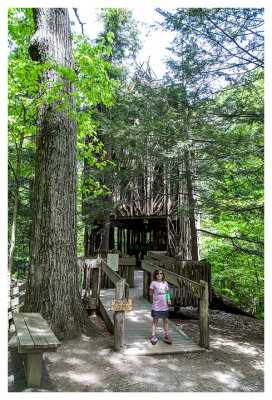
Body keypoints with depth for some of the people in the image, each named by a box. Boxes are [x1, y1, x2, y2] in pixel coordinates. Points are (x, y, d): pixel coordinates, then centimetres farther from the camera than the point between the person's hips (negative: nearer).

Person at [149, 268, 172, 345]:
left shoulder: (165, 283, 5)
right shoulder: (154, 283, -6)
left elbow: (167, 293, 10)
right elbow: (150, 293, 1)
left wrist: (168, 300, -3)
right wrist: (155, 298, 0)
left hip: (164, 305, 3)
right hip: (156, 306, -3)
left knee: (165, 320, 10)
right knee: (155, 320, 4)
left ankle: (167, 336, 22)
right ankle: (153, 336, 11)